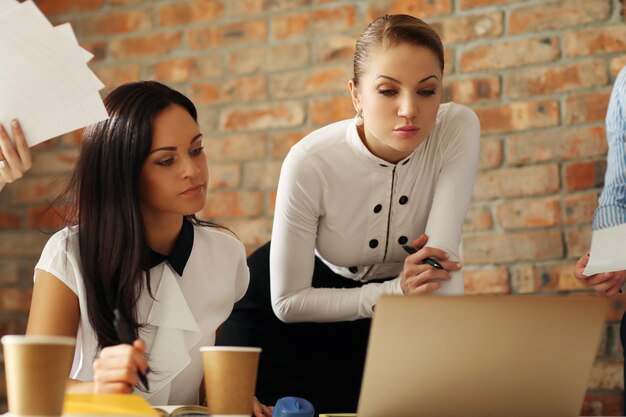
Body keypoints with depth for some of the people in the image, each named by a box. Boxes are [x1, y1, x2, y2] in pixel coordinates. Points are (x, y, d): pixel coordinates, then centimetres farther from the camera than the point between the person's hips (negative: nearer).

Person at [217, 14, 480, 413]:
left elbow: (443, 259, -32)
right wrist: (394, 290, -32)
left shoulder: (458, 129, -27)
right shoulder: (310, 163, -31)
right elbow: (287, 302, -22)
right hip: (303, 313, -2)